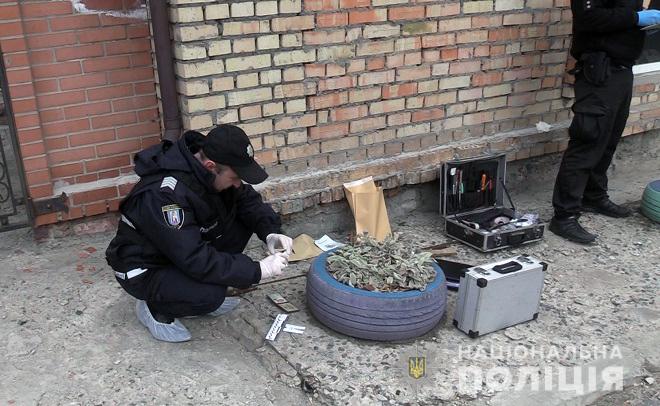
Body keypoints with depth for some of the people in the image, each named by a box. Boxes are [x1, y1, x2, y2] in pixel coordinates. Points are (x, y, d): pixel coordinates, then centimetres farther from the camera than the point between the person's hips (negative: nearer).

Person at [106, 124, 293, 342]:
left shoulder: (207, 169, -13)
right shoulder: (165, 193, -35)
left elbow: (248, 201, 0)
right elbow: (195, 260, -36)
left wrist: (271, 232, -19)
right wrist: (258, 270, -32)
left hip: (186, 249, 8)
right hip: (144, 270, -8)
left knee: (242, 222, -9)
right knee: (210, 295, -32)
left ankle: (208, 296, 5)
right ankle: (155, 307, -1)